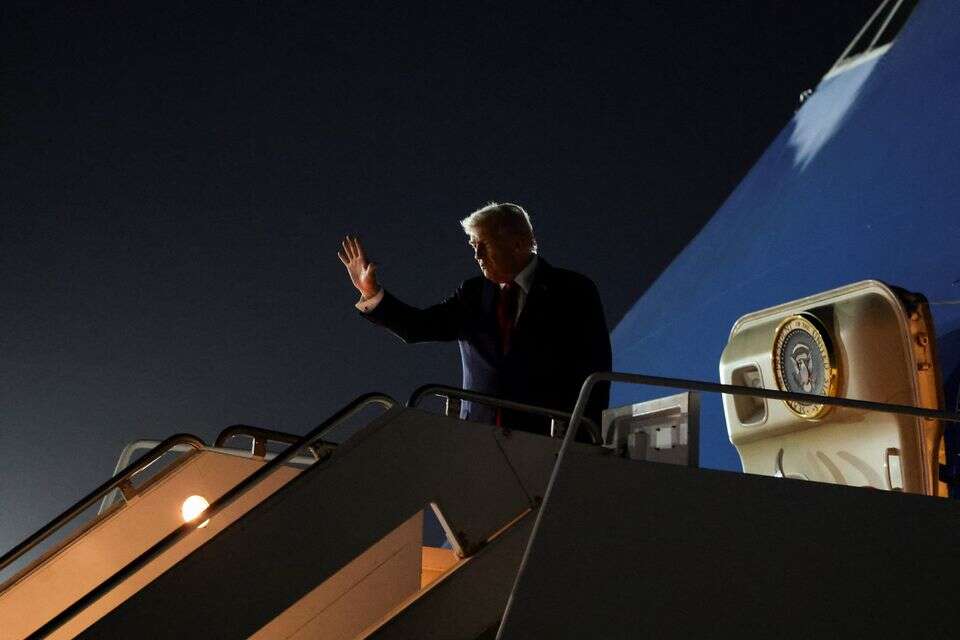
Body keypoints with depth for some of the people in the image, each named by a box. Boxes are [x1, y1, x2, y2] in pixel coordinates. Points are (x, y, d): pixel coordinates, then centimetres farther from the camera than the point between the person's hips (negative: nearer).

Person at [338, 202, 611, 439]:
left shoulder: (573, 291, 3)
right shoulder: (473, 293, 15)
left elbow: (595, 372, 0)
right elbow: (420, 326, 9)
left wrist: (584, 442, -7)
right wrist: (371, 292, -1)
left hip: (548, 442, -3)